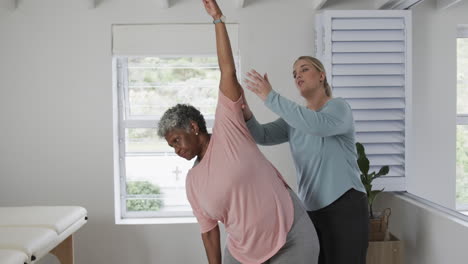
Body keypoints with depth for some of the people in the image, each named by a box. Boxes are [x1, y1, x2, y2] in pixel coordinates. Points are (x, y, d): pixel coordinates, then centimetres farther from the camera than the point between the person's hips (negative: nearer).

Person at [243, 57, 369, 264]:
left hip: (344, 207, -6)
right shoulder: (293, 119, 12)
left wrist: (270, 97, -29)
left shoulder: (338, 107, -7)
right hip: (311, 209, 6)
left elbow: (315, 124, -29)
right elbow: (263, 136, -3)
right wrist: (246, 116, -24)